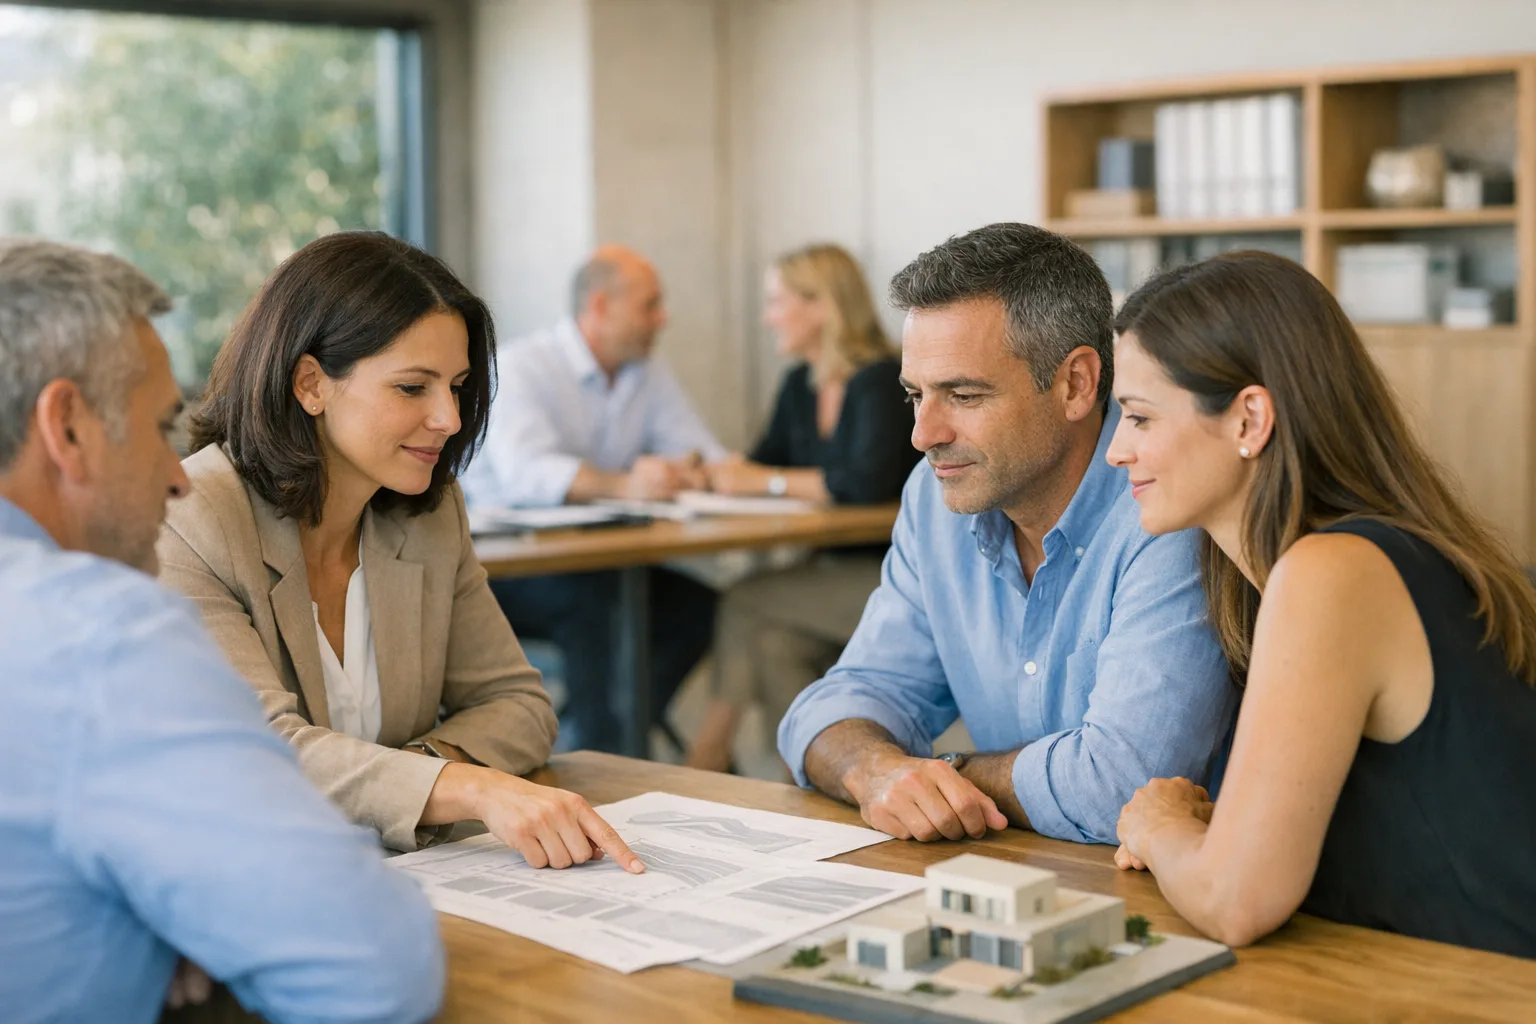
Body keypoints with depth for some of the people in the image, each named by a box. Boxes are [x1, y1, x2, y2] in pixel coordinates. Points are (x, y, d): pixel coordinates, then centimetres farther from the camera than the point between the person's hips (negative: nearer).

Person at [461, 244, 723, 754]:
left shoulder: (650, 374, 11)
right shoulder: (523, 367, -12)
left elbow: (704, 451, 4)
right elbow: (526, 471, -30)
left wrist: (695, 470, -23)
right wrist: (624, 485, -46)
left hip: (598, 561, 7)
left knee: (695, 600, -16)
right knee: (591, 596, -34)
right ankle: (603, 750, -25)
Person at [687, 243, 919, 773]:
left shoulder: (883, 381, -14)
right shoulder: (801, 386, 13)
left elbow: (869, 480, -28)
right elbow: (761, 466, 19)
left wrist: (766, 480, -19)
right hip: (843, 570, 8)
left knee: (746, 604, -18)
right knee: (774, 644, -21)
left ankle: (709, 755, -6)